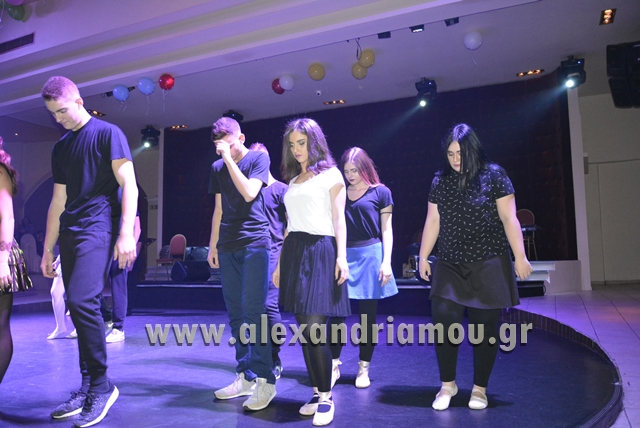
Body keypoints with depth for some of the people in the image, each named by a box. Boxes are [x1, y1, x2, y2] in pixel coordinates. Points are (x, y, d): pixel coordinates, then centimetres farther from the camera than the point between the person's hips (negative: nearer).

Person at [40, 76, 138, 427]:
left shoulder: (107, 133, 0)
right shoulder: (61, 147, 20)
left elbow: (128, 185, -8)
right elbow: (58, 202, 21)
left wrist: (126, 234, -18)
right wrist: (48, 248, 16)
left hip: (98, 229, -7)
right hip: (69, 234, 7)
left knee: (82, 300, -21)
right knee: (78, 308, 5)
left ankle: (101, 385, -6)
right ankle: (88, 387, 14)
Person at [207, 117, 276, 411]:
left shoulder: (258, 158, 0)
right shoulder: (217, 167, 15)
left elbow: (249, 193, -15)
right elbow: (219, 209, 18)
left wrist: (229, 159, -12)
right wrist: (213, 244, 14)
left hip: (254, 243, -6)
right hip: (227, 247, 6)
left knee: (253, 312, -10)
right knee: (236, 315, 6)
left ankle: (265, 380, -3)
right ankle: (245, 376, 15)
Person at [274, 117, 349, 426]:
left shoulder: (331, 174, 5)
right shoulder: (293, 180, 21)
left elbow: (338, 218, -2)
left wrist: (341, 256, -14)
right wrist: (280, 262, 15)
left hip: (320, 251, -6)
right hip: (294, 252, 6)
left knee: (315, 329, -11)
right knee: (304, 330, 6)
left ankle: (326, 398, 2)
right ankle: (317, 392, 17)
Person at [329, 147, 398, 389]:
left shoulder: (380, 192, 2)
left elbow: (386, 230, 1)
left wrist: (386, 262, -7)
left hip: (370, 256, -2)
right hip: (343, 256, 3)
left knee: (368, 315, 5)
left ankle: (364, 368, 17)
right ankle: (334, 365, 13)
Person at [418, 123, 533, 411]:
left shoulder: (493, 175, -3)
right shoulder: (440, 180, 6)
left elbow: (509, 219, -5)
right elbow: (432, 222, 10)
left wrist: (520, 257, -9)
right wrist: (423, 257, 10)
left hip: (488, 265, -2)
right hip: (450, 266, 3)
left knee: (485, 328, 4)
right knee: (443, 323, -5)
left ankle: (479, 388, 22)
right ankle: (447, 384, 16)